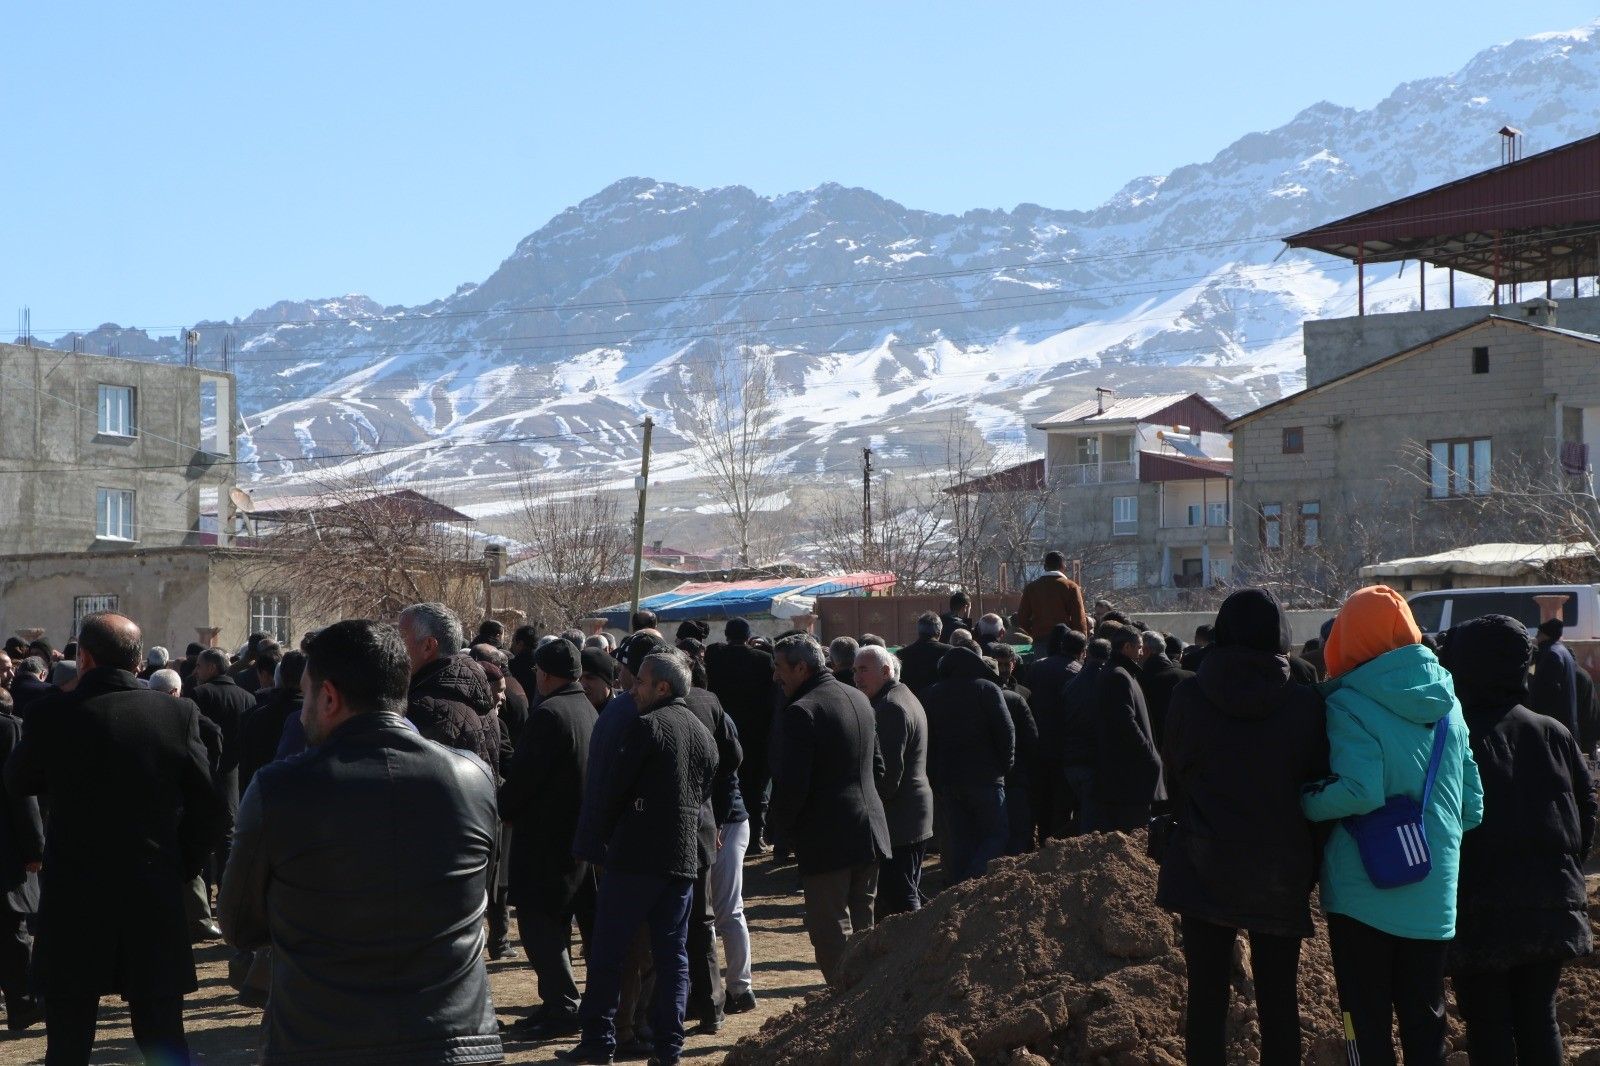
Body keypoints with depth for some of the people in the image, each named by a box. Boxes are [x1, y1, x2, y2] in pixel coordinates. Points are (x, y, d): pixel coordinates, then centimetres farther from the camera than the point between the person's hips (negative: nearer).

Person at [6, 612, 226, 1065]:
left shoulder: (53, 713, -10)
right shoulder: (179, 713, -5)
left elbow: (15, 783, 8)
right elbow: (208, 807, -4)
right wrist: (179, 869, 8)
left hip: (74, 902, -1)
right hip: (156, 901, 1)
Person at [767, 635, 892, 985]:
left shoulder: (801, 711, -16)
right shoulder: (859, 699, 11)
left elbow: (791, 782, -20)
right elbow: (877, 765, 19)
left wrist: (783, 828, -5)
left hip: (826, 839, -8)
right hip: (870, 832, 8)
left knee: (831, 933, -3)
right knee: (862, 928, 16)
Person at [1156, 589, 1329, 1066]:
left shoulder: (1188, 696, -7)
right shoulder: (1304, 704, -9)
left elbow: (1173, 776, 5)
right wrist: (1310, 862, 13)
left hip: (1205, 866, 0)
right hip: (1282, 874, 0)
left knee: (1207, 996, 7)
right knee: (1278, 999, 9)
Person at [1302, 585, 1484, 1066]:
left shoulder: (1350, 705, -13)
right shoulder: (1444, 701, 6)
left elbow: (1360, 791, -26)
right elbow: (1472, 804, 8)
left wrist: (1307, 803, -10)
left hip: (1364, 889, -5)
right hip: (1433, 892, 5)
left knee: (1369, 1023, 4)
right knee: (1424, 1018, 14)